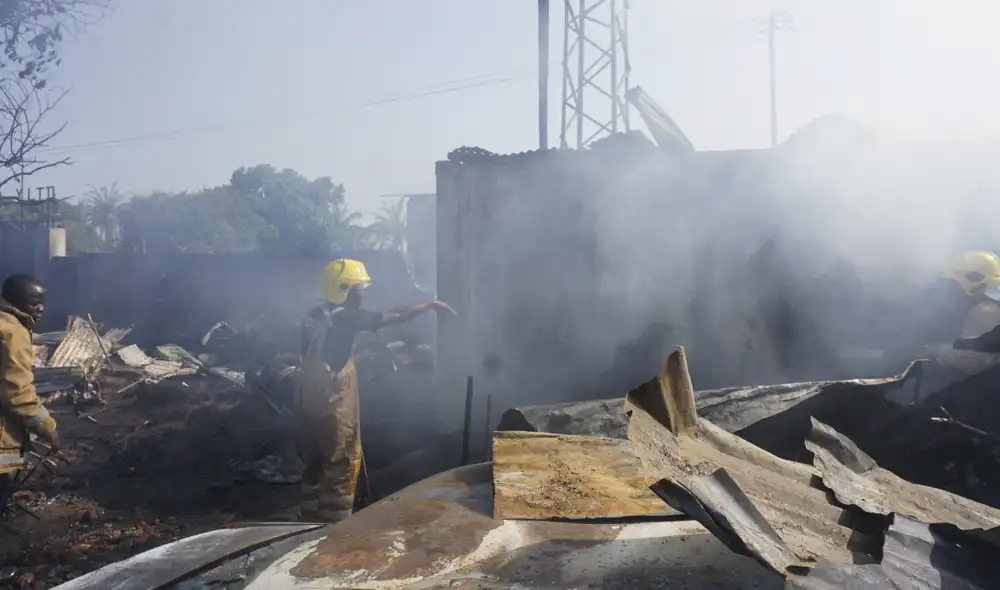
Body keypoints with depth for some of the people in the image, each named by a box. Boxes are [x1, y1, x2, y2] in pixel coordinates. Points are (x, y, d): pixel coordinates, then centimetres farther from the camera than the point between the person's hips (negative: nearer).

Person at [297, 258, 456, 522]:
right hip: (332, 405, -8)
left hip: (310, 401, 8)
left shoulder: (315, 316, 7)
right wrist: (431, 304, -5)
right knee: (342, 462, 2)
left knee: (317, 460, 17)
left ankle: (315, 513, 27)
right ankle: (335, 519, 6)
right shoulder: (345, 317, -16)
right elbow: (397, 317, -15)